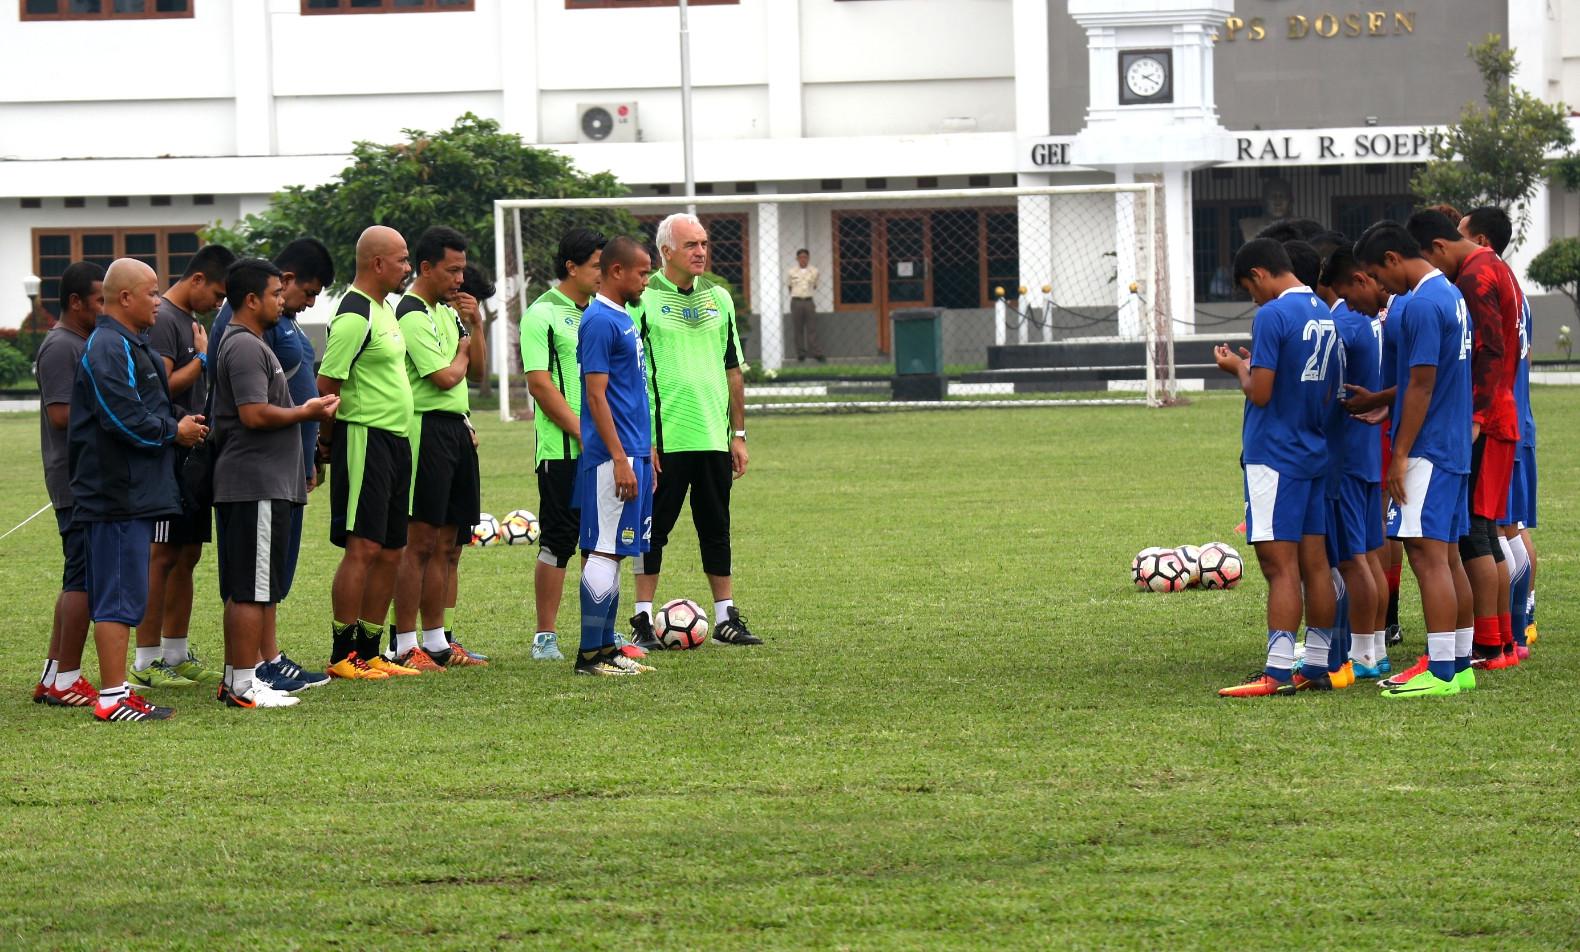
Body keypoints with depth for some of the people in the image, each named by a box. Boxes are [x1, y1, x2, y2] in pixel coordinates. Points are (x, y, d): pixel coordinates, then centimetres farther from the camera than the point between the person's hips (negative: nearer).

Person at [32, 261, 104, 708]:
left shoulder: (83, 344, 18)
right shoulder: (61, 348, -14)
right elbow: (61, 413, -22)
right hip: (78, 482, -11)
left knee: (78, 580, 13)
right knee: (84, 581, -8)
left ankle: (54, 677, 17)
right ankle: (66, 680, -5)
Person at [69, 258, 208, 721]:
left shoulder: (131, 346, 18)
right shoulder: (107, 350, -16)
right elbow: (127, 421, -23)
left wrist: (177, 426, 10)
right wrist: (175, 431, -9)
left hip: (135, 492, 11)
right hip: (118, 495, -11)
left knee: (118, 596, 13)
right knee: (120, 598, -9)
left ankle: (116, 690, 18)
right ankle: (113, 697, -8)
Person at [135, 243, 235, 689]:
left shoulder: (187, 320, 18)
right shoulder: (162, 319, -12)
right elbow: (162, 386, -21)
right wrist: (203, 359, -12)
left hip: (191, 455, 10)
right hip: (168, 455, -10)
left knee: (188, 553, 12)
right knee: (162, 555, -7)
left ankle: (176, 653, 19)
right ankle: (146, 661, -5)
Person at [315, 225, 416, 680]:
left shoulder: (383, 310, 16)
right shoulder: (354, 317, -15)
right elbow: (326, 385, -17)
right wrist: (328, 441, -6)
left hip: (395, 439, 10)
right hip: (364, 438, -10)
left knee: (390, 552, 10)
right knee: (363, 548, -10)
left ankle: (369, 652, 15)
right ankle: (341, 656, -7)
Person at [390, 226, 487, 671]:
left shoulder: (448, 311, 17)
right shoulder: (412, 315, -12)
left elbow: (477, 369, 19)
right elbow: (445, 377, -18)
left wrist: (475, 324, 4)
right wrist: (461, 352, 3)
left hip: (456, 430, 9)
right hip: (428, 430, -9)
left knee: (444, 544, 11)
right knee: (420, 542, -8)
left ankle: (436, 642, 15)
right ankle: (405, 646, -6)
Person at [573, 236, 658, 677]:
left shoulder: (622, 318, 17)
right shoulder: (600, 321, -14)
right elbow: (596, 395, -18)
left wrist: (646, 451, 24)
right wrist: (620, 459, -21)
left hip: (632, 453, 10)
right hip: (613, 456, -10)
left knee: (612, 552, 11)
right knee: (604, 552, -8)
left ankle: (605, 647, 15)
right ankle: (589, 654, -6)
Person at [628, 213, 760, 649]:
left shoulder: (718, 298, 12)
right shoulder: (644, 299, -5)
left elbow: (733, 371, 17)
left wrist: (738, 434, 13)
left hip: (714, 437, 5)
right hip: (663, 438, -5)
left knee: (716, 528, 9)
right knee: (655, 528, -1)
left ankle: (726, 617, 15)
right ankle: (643, 620, 5)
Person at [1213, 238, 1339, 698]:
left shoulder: (1272, 315, -15)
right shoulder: (1324, 315, 12)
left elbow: (1260, 393, -18)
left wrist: (1238, 367, 2)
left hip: (1274, 456, -8)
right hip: (1314, 453, 8)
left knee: (1280, 564, -9)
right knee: (1314, 562, 9)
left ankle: (1278, 672, -12)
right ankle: (1316, 667, 13)